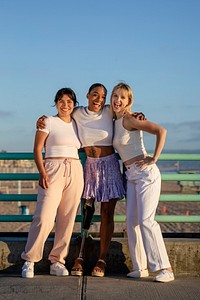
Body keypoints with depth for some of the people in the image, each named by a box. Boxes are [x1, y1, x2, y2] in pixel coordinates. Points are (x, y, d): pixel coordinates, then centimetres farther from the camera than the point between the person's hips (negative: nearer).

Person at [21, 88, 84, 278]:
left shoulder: (76, 125, 17)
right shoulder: (48, 122, 2)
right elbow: (37, 149, -3)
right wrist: (42, 172, -14)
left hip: (75, 172, 5)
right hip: (53, 171, -5)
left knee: (67, 219, 2)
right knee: (44, 217, -14)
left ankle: (57, 262, 11)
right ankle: (29, 260, -3)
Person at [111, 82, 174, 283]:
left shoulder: (129, 119, -11)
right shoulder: (114, 122, 14)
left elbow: (160, 131, -20)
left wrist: (154, 158, -17)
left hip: (145, 173, -8)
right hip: (131, 176, 8)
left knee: (146, 220, -14)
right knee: (132, 220, 4)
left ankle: (165, 268, -10)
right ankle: (140, 268, 10)